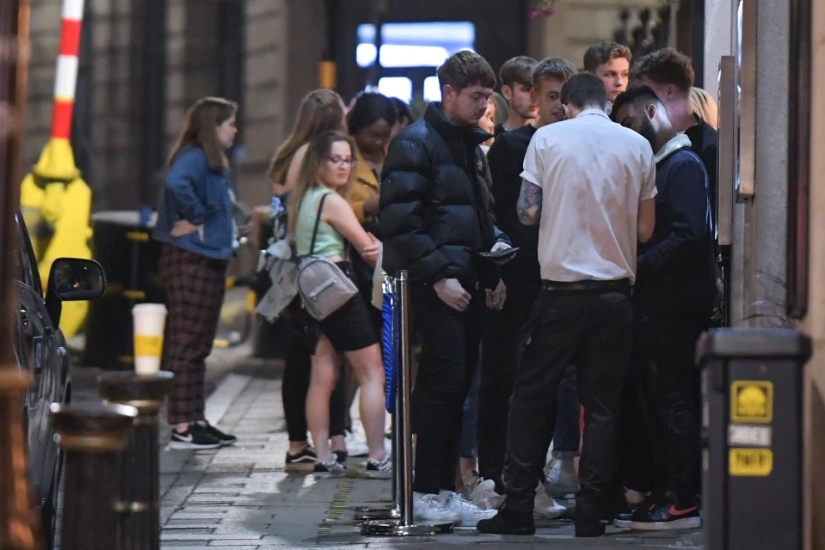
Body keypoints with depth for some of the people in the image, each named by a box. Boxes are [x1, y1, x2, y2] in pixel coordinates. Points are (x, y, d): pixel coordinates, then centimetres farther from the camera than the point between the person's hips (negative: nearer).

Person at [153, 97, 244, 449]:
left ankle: (196, 421, 19)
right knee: (187, 344, -8)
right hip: (191, 261, -11)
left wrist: (230, 230, 17)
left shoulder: (210, 161, 19)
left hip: (207, 261, 11)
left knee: (198, 347, 14)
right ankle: (182, 426, -8)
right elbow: (177, 184, -33)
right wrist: (196, 219, -22)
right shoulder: (194, 157, -12)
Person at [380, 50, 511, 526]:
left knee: (457, 385, 8)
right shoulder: (416, 143, -8)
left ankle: (443, 489, 12)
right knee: (444, 382, -10)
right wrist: (438, 275, -19)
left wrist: (493, 270, 14)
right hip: (436, 285, -8)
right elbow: (401, 219, -16)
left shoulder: (471, 145, 19)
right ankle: (428, 492, -5)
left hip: (469, 284, 8)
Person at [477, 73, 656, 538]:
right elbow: (645, 229, 5)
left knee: (533, 396, 7)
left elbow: (529, 213, -1)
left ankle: (519, 509, 5)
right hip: (615, 290, 1)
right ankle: (591, 514, 3)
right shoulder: (637, 145, 3)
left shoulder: (548, 138, -1)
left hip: (561, 287, -1)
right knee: (602, 406, 6)